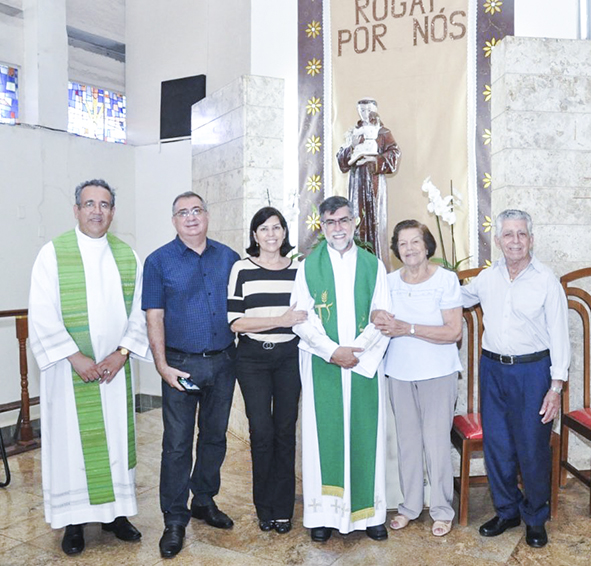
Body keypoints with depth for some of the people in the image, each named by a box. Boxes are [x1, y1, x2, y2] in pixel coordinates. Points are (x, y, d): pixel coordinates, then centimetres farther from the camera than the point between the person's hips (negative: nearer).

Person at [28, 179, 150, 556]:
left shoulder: (128, 256, 5)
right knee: (71, 439, 6)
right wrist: (76, 358, -16)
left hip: (116, 368, 3)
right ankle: (74, 520, 22)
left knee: (117, 438, 10)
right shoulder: (53, 253, -5)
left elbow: (139, 312, 4)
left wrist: (121, 353, -9)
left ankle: (115, 512, 27)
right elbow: (42, 316, -10)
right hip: (69, 369, -3)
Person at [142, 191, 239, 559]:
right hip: (181, 364, -3)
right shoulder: (159, 261, -2)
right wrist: (163, 367, -11)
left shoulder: (228, 257, 6)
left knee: (215, 436, 15)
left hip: (223, 362, 3)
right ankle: (175, 521, 17)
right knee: (177, 443, 2)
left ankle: (205, 501, 34)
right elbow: (154, 318, -5)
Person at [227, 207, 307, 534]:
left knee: (285, 430, 6)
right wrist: (280, 320, -16)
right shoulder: (242, 269, -1)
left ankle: (282, 508, 23)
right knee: (261, 431, 1)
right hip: (253, 357, -2)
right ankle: (264, 508, 22)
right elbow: (235, 321, -9)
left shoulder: (299, 269, 7)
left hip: (289, 357, 2)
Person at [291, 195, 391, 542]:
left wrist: (357, 350, -12)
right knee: (324, 433, 3)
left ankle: (370, 511, 18)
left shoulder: (373, 266, 7)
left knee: (366, 432, 5)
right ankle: (325, 513, 14)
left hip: (365, 364, 1)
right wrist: (332, 351, -12)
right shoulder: (309, 267, 5)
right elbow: (300, 319, -2)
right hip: (322, 365, -1)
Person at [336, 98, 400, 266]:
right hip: (357, 182, 3)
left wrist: (373, 160, -18)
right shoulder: (354, 132, 14)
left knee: (375, 218, -7)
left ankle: (379, 263, -3)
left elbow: (394, 154, -8)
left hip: (375, 182, -3)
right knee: (358, 218, -1)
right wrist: (351, 146, -10)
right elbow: (341, 159, 7)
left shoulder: (383, 133, 5)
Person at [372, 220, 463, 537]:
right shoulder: (390, 281, 4)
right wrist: (379, 320, -14)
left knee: (437, 440, 2)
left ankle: (442, 510, 21)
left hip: (437, 373, -3)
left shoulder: (446, 279, -8)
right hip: (399, 372, 4)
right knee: (407, 440, 12)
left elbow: (454, 332, -13)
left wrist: (407, 328, -20)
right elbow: (378, 318, 11)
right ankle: (410, 505, 28)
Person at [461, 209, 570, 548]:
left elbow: (559, 336, -6)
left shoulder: (547, 281, -6)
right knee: (496, 445, 11)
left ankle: (536, 518, 28)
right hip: (493, 368, 4)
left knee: (533, 448, 4)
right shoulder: (487, 278, 5)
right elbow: (461, 298, 26)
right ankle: (507, 511, 31)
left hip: (533, 371, -4)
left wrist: (556, 386, -10)